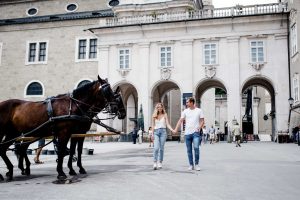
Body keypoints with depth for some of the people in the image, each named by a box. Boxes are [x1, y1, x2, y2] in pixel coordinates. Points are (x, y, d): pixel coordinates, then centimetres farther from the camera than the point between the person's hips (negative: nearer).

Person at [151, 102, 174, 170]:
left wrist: (172, 130, -13)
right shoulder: (154, 116, 10)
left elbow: (167, 124, 3)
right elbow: (153, 125, 11)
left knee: (161, 148, 1)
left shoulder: (165, 115, 8)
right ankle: (155, 163, -14)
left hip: (163, 131, 0)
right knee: (156, 148, -13)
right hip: (156, 132, 0)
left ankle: (160, 163, 10)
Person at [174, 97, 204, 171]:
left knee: (196, 147, -17)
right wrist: (176, 129, -10)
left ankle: (197, 164, -2)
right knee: (189, 150, 6)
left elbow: (202, 121, 4)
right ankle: (191, 165, 17)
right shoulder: (185, 111, 8)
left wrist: (199, 127, -13)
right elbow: (180, 120, 2)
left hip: (196, 132, -3)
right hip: (187, 133, 3)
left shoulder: (199, 110, 4)